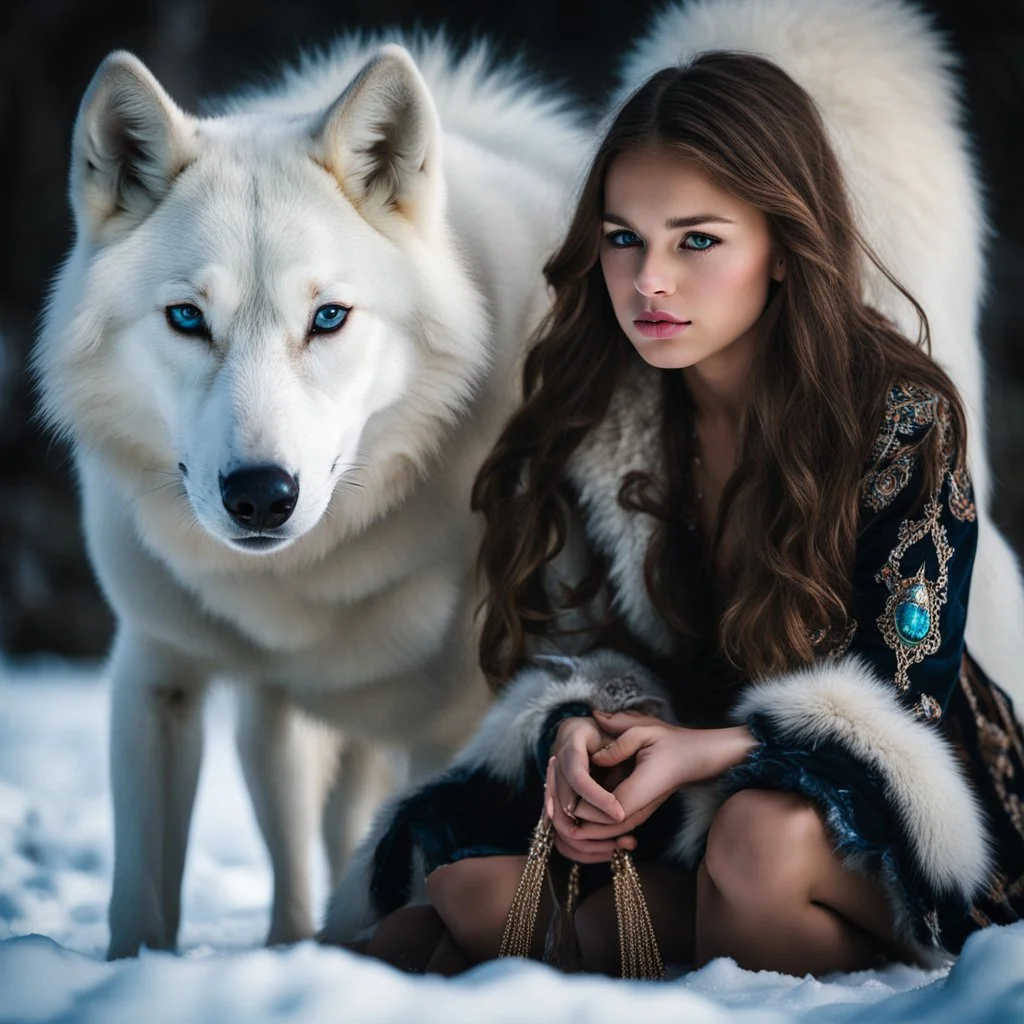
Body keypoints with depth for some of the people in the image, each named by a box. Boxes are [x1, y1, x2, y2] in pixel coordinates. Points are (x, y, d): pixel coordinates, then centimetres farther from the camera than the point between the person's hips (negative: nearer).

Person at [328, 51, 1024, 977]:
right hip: (674, 785, 3)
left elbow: (904, 694, -14)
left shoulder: (902, 413, -15)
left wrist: (704, 750, -28)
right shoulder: (594, 413, -2)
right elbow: (568, 639, 4)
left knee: (764, 840, -37)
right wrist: (578, 726, -21)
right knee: (472, 883, -24)